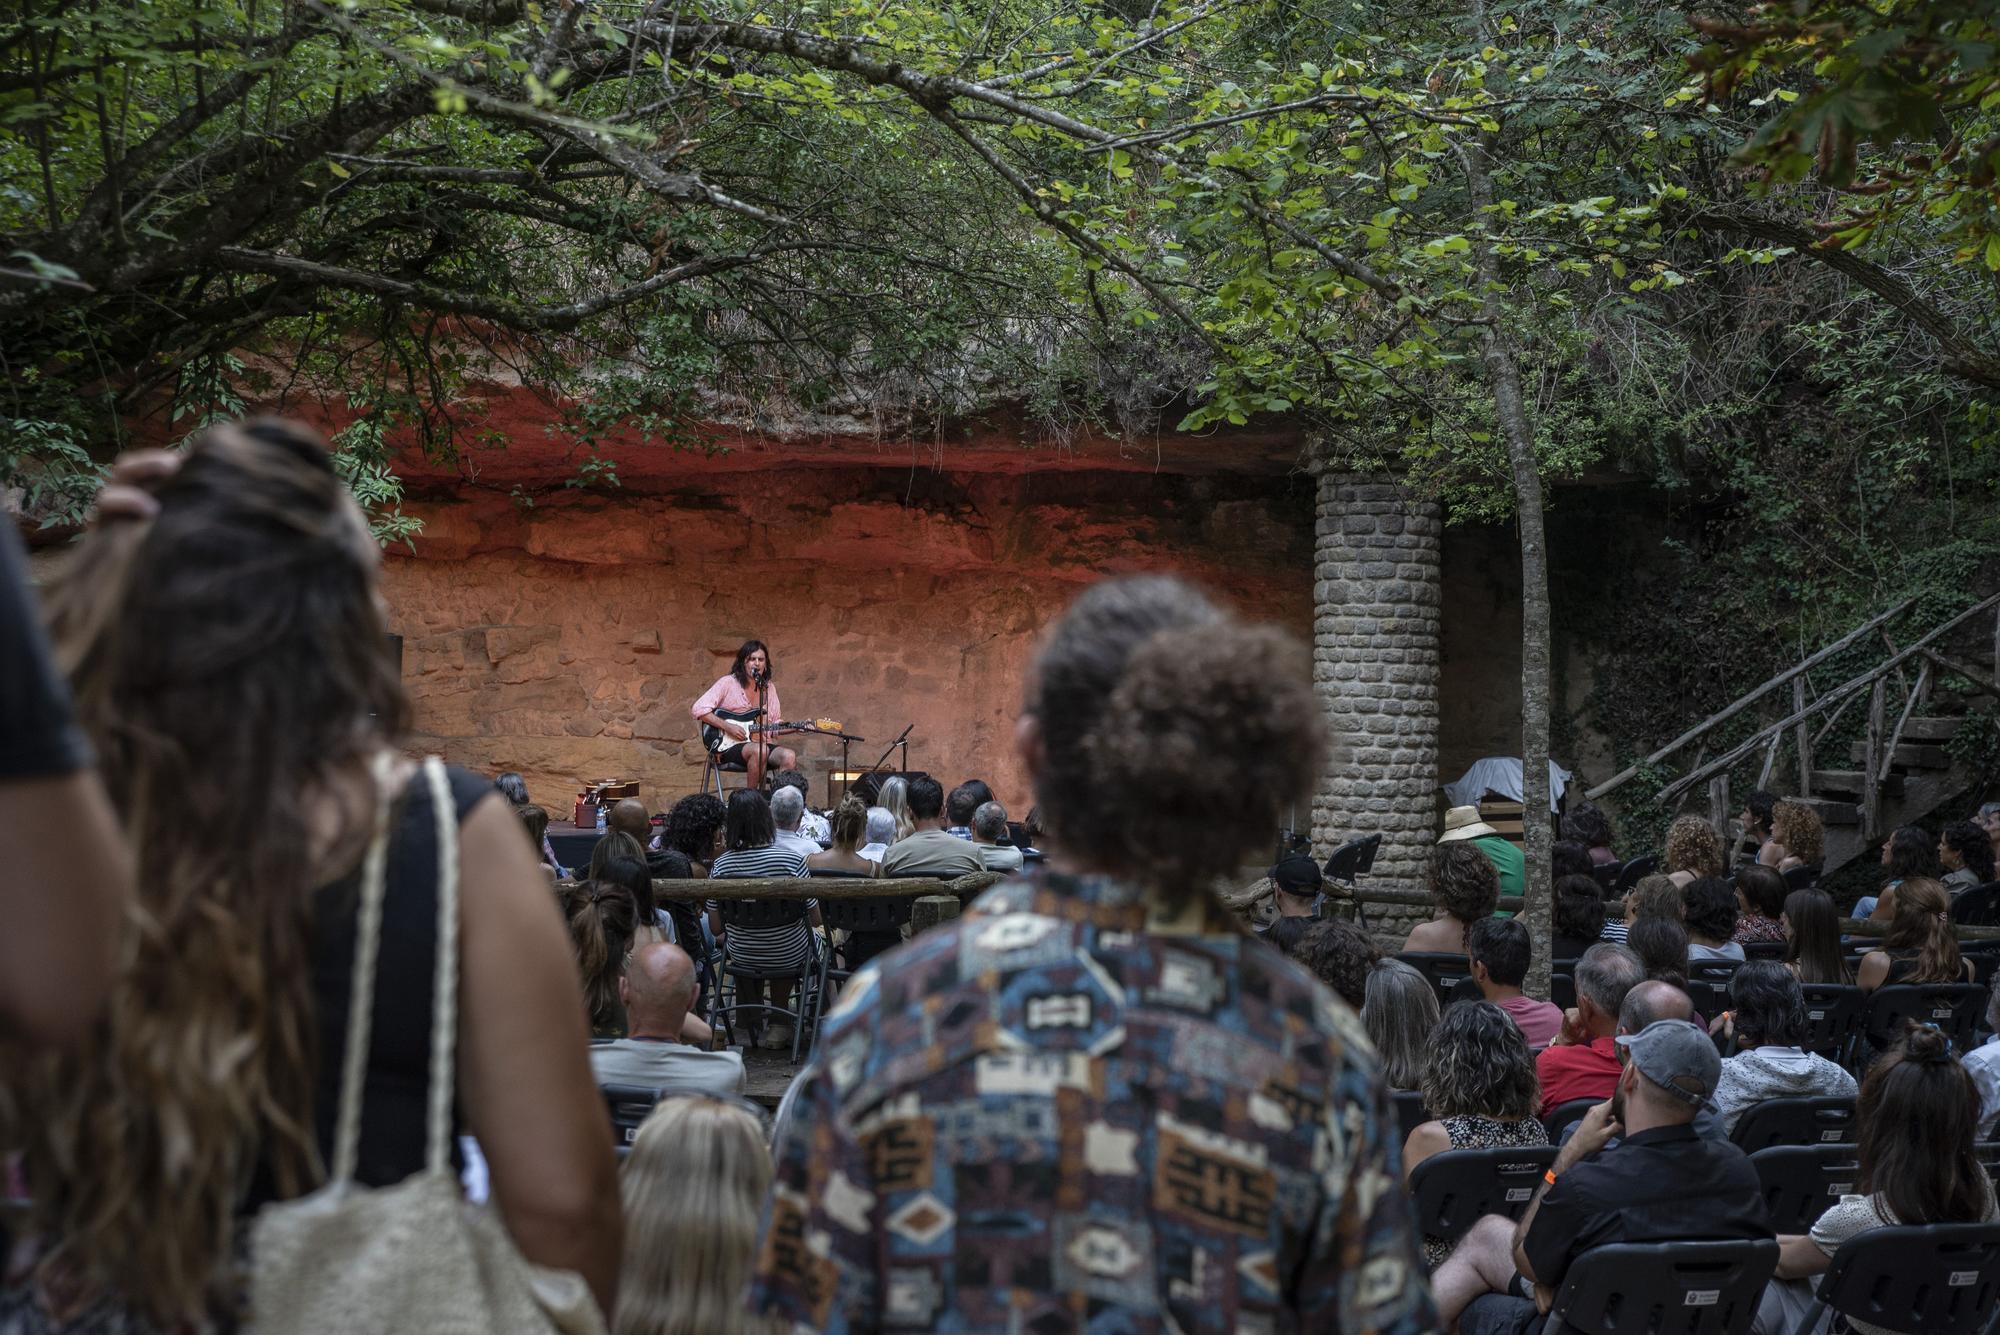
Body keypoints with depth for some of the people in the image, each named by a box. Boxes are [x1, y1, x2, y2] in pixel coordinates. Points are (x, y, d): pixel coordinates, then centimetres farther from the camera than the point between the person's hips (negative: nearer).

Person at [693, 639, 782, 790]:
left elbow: (777, 723, 18)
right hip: (728, 745, -5)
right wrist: (728, 727, -17)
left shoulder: (769, 688, 13)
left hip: (759, 742, 6)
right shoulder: (728, 683, -5)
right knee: (760, 751, -36)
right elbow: (699, 709, -10)